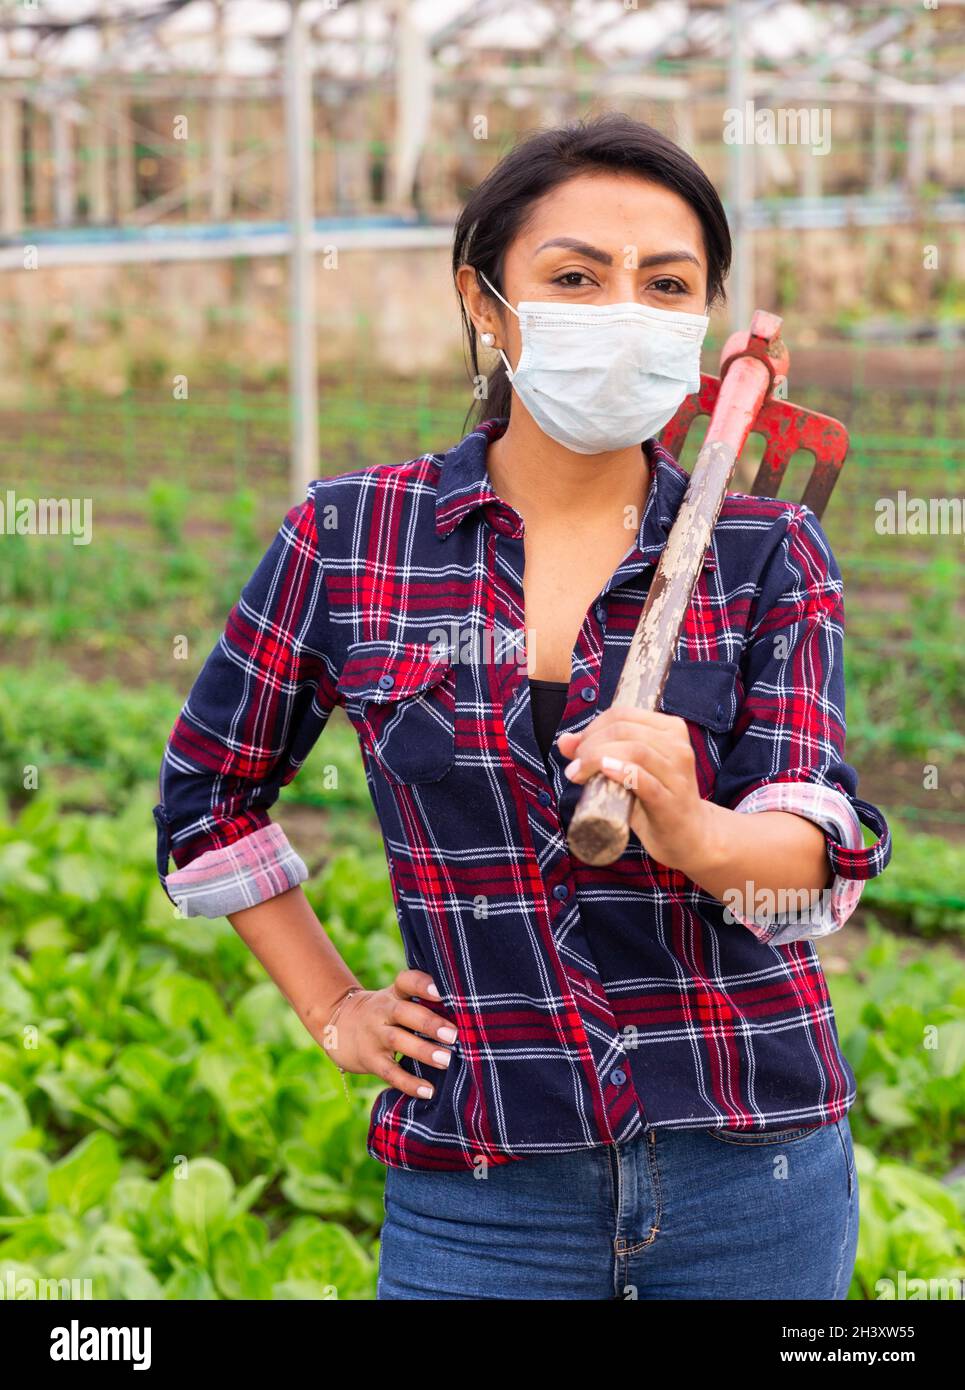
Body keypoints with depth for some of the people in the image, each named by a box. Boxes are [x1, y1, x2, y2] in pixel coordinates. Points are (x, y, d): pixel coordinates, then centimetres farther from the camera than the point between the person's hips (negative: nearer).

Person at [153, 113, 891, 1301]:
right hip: (480, 1185, -1)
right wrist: (332, 1009, 7)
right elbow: (206, 794, 12)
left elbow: (825, 844, -12)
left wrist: (695, 833, -33)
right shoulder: (347, 538, -2)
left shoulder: (769, 552, -1)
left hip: (752, 1177, 1)